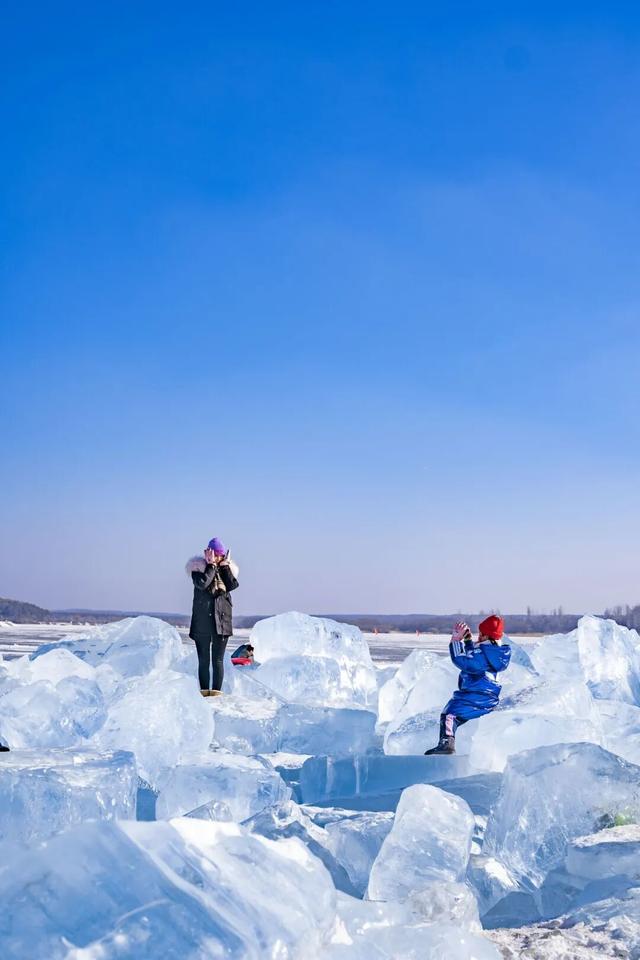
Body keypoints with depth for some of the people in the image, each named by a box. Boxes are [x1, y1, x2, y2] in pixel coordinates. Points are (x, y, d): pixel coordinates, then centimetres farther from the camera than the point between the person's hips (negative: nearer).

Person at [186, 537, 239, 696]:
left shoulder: (226, 568, 10)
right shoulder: (198, 567, 0)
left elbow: (233, 585, -7)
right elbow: (202, 583, -19)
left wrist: (225, 566, -7)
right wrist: (211, 565, -14)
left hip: (222, 619, 2)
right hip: (202, 621, -2)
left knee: (218, 660, 2)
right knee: (203, 659, 3)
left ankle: (216, 690, 4)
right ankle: (204, 690, 7)